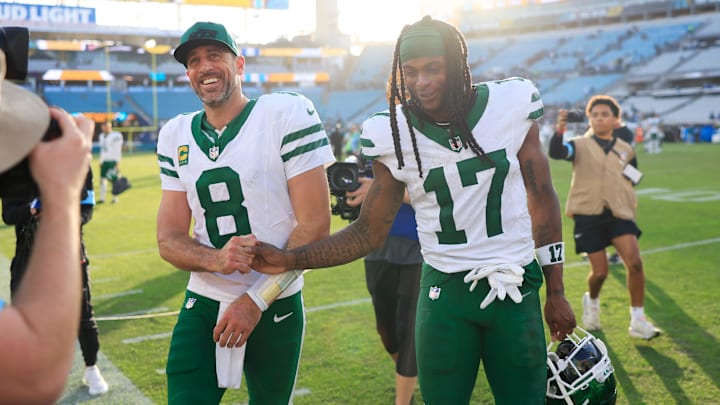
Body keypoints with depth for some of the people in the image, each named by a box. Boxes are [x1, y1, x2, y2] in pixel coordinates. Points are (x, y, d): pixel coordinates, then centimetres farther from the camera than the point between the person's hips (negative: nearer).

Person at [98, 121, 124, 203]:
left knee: (113, 180, -3)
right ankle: (102, 197, 7)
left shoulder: (116, 136, -9)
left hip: (113, 160, -6)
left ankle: (115, 197, 7)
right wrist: (101, 161, 18)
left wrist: (117, 162, -12)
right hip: (104, 161, 6)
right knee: (102, 178, 2)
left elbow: (118, 150, -9)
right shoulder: (101, 136, 13)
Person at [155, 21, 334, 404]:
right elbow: (169, 239, 2)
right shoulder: (176, 136, 4)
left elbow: (315, 225, -14)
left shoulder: (286, 114, -11)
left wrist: (256, 301, -15)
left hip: (275, 306, -3)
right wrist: (215, 260, -21)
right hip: (202, 305, 3)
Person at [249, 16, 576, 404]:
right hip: (445, 290, 0)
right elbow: (369, 233, 0)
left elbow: (542, 201, 3)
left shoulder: (510, 105, -7)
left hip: (516, 289, 0)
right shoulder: (393, 137, -7)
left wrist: (555, 292, 6)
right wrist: (288, 260, -13)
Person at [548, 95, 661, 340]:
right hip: (588, 215, -2)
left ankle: (637, 320, -3)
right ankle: (592, 301, 31)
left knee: (635, 263, -16)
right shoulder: (581, 145, 2)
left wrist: (631, 205, 13)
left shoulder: (626, 150, 12)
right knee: (599, 272, -4)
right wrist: (559, 130, -37)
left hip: (619, 214, 2)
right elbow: (556, 153, -20)